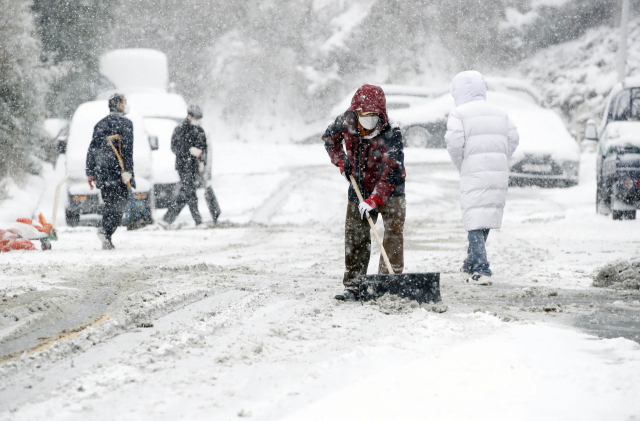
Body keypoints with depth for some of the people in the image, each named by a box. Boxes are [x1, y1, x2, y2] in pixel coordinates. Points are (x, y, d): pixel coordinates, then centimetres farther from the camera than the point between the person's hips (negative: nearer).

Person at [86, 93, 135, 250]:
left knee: (108, 204, 12)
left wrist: (90, 173, 19)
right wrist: (128, 171, -16)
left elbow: (92, 149, 16)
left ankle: (107, 242, 7)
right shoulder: (124, 123, -3)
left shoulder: (99, 124, 17)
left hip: (102, 172, 6)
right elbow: (127, 149, -13)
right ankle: (106, 231, -25)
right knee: (119, 203, -4)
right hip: (118, 171, -6)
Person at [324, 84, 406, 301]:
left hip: (389, 189, -4)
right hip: (359, 189, 4)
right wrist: (341, 161, -2)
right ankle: (353, 287, 12)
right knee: (355, 237, 5)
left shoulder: (391, 134, -26)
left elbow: (392, 171, -31)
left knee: (393, 231, -15)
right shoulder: (346, 121, -12)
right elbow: (329, 138, 12)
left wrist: (374, 199, -37)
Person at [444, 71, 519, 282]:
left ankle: (480, 266, -17)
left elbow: (454, 143, -12)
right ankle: (471, 264, 26)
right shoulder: (500, 113, 16)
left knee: (474, 218, -5)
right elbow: (513, 139, 11)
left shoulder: (459, 113, -2)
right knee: (487, 215, 15)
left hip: (473, 172, -6)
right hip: (499, 173, 6)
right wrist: (497, 159, 14)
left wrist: (461, 166, 2)